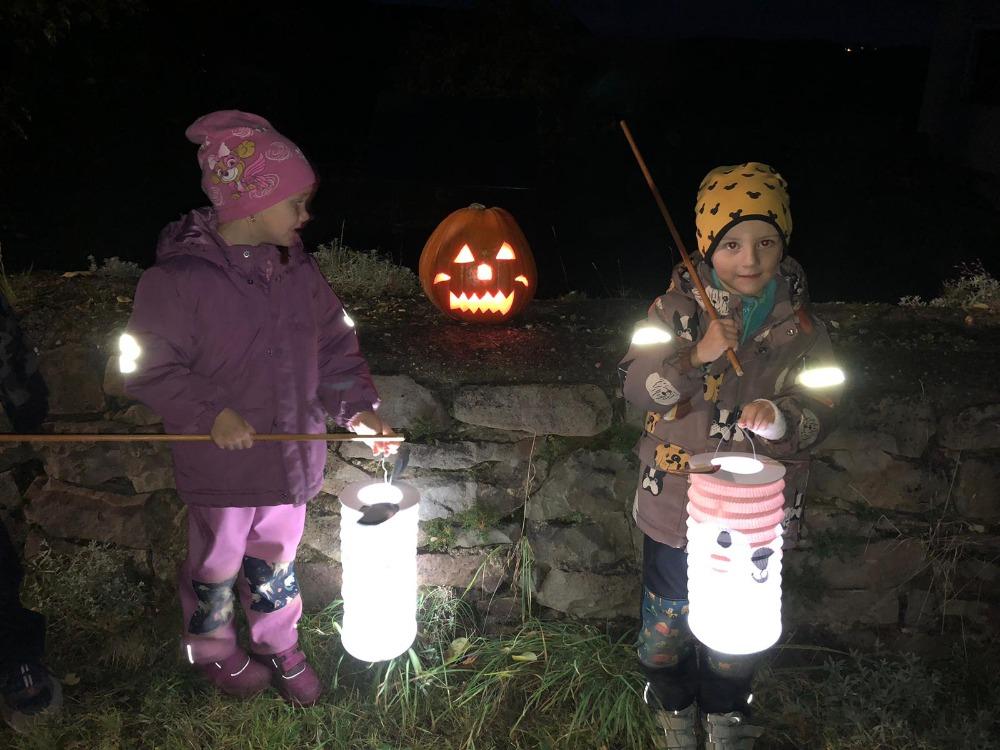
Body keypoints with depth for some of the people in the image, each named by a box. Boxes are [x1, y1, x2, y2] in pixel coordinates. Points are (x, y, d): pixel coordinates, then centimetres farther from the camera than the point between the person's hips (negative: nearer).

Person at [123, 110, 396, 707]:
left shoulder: (300, 269, -1)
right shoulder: (178, 278, -19)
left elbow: (335, 346, 5)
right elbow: (149, 369, -14)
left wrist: (357, 406, -7)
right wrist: (211, 414, -25)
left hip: (292, 456, 5)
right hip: (222, 463, -5)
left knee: (276, 559, 23)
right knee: (217, 564, 18)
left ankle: (281, 647, 45)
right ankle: (214, 651, 44)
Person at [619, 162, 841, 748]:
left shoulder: (800, 327, -8)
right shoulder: (677, 308, -10)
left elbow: (820, 414, -8)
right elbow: (638, 387, -15)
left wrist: (782, 417, -31)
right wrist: (695, 357, -31)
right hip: (675, 503, 0)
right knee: (667, 618, 17)